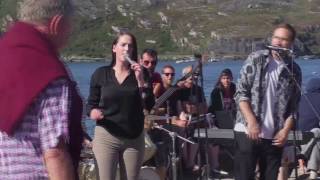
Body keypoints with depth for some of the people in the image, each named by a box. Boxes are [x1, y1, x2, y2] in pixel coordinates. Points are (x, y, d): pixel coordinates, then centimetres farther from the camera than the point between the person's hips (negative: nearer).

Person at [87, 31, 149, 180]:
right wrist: (93, 113, -17)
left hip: (134, 138, 2)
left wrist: (140, 79, -13)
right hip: (106, 136, -1)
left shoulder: (138, 73, 4)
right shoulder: (100, 74, 2)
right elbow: (91, 104, 5)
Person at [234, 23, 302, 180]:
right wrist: (251, 121, -13)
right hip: (248, 131, -2)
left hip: (274, 136, 3)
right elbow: (241, 92, -3)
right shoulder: (255, 59, 1)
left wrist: (285, 130, -6)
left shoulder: (294, 71, 7)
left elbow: (293, 106, 8)